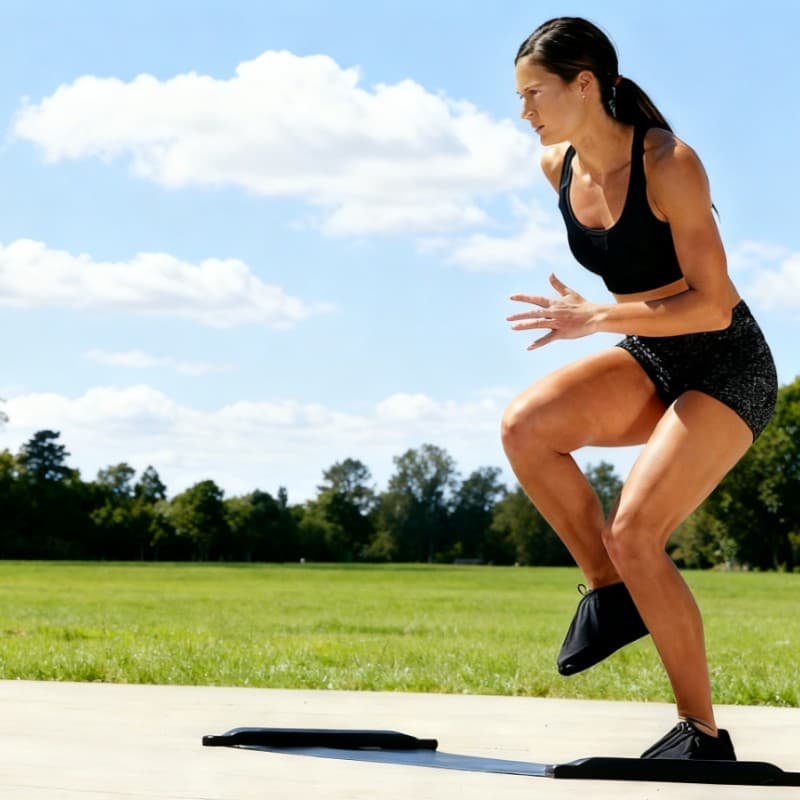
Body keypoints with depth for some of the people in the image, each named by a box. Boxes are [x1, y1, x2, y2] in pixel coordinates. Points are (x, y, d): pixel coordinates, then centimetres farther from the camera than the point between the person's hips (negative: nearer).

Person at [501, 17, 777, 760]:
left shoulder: (669, 165, -24)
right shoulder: (557, 166, -1)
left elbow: (713, 305, -25)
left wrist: (593, 319, -29)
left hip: (727, 371, -7)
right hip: (649, 362, 7)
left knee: (633, 534, -19)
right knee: (523, 425, -21)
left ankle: (703, 733, -4)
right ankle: (610, 592, -3)